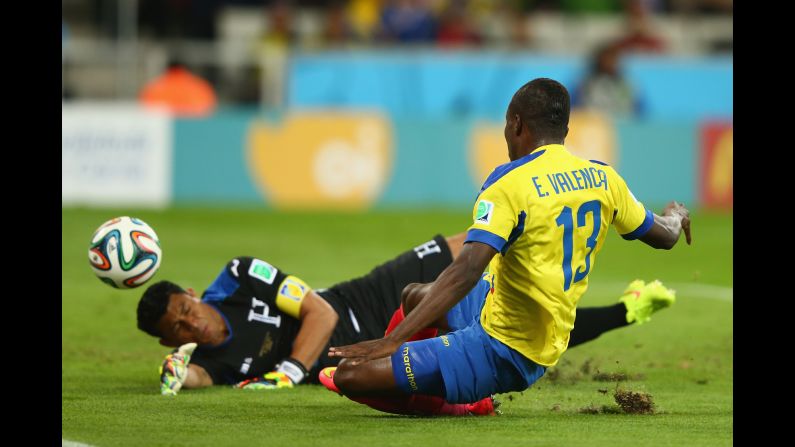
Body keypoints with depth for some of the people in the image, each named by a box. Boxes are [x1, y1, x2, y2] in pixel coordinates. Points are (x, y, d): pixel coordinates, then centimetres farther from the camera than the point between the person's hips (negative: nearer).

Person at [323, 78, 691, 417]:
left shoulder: (511, 183, -20)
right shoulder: (603, 178, 1)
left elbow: (467, 272, -31)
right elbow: (663, 236, 16)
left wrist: (392, 339, -36)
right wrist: (677, 217, 43)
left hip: (500, 353, -9)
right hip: (546, 350, 9)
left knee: (350, 374, -15)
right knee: (416, 294, 31)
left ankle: (465, 407, -2)